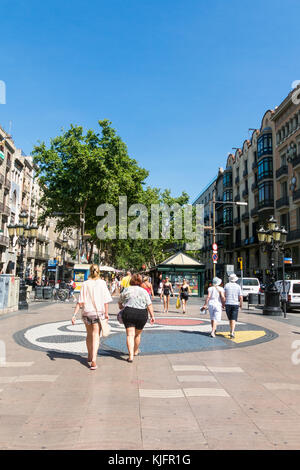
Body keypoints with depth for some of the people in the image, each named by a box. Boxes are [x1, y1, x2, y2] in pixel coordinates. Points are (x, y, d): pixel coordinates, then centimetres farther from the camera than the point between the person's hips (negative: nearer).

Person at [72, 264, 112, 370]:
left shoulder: (85, 284, -3)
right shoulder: (102, 283, -5)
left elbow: (80, 302, -6)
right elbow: (106, 300, -6)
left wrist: (74, 315, -4)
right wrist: (106, 313, 3)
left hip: (87, 313, 2)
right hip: (98, 313, -2)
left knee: (89, 335, 20)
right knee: (96, 336, 0)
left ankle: (89, 357, 34)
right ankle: (93, 360, -12)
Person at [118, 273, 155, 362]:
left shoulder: (126, 290, 7)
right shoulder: (144, 291, 8)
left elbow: (120, 303, 15)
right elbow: (149, 305, 2)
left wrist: (122, 307, 34)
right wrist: (152, 316, 6)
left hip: (128, 313, -1)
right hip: (142, 314, 1)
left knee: (130, 334, -2)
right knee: (137, 334, 18)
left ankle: (131, 355, -13)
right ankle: (135, 351, 36)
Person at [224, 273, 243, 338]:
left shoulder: (226, 285, 0)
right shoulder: (238, 286, -2)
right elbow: (240, 297, -4)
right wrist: (241, 304, 10)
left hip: (228, 304, 1)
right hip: (235, 304, -1)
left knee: (230, 319, 17)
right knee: (233, 320, -4)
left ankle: (232, 331, 27)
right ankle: (232, 332, -17)